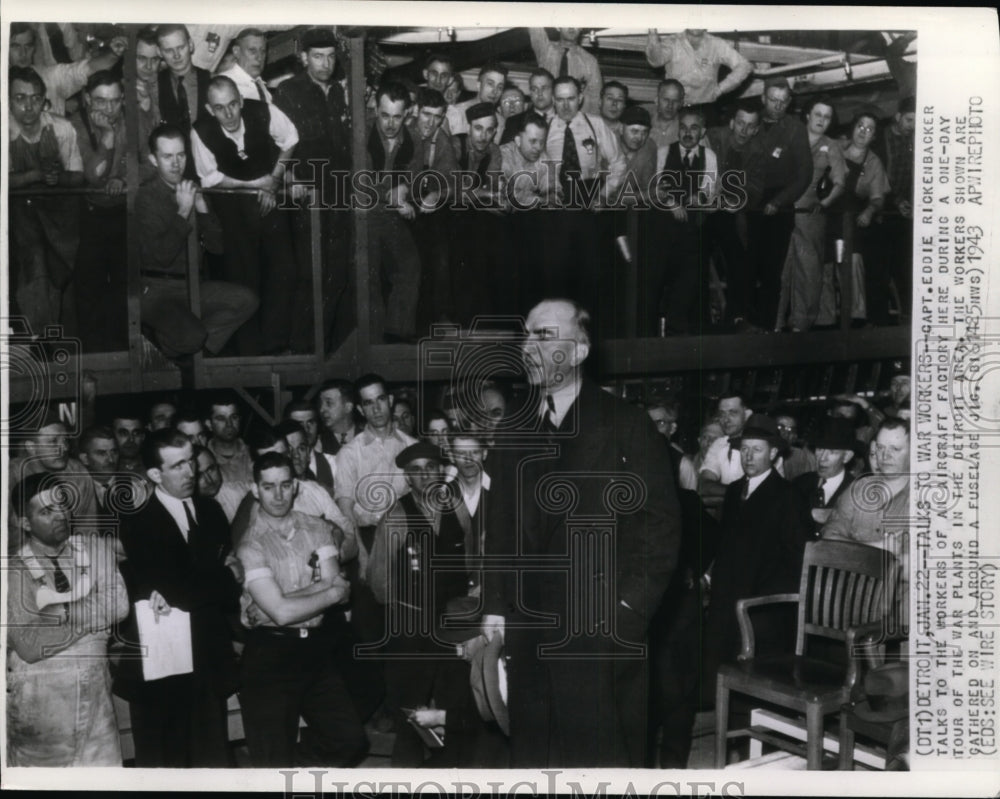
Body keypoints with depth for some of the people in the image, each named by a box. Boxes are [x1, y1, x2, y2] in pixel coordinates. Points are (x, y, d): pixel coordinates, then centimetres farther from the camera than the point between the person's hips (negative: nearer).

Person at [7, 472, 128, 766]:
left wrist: (60, 604, -15)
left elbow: (118, 606, -10)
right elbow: (29, 647, -18)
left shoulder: (97, 549, 2)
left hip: (96, 694, 3)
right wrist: (91, 616, -12)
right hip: (41, 703, -3)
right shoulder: (14, 572, -10)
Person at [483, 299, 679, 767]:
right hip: (527, 623, 5)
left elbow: (660, 521, -5)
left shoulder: (624, 425, -3)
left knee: (601, 747, 1)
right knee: (531, 752, 9)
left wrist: (631, 606, -11)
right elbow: (500, 527, 15)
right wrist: (495, 604, 9)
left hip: (601, 627, -4)